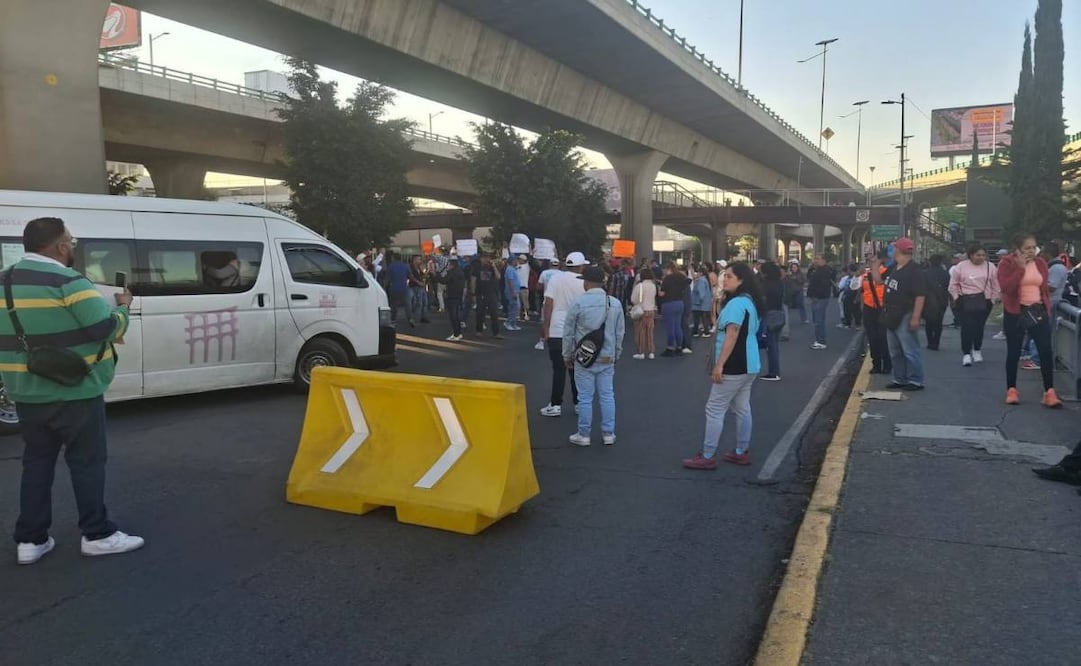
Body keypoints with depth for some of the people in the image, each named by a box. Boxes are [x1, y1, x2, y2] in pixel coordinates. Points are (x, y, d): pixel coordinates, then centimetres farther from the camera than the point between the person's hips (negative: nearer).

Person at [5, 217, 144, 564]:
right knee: (86, 461, 3)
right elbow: (106, 328, -18)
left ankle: (30, 540, 18)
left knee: (36, 462, 14)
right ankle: (97, 535, 11)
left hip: (27, 393, 7)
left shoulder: (6, 282, 9)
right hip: (74, 392, -7)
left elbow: (13, 334, 18)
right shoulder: (67, 281, -17)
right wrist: (123, 307, 0)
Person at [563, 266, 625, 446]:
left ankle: (584, 435, 12)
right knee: (607, 396, 10)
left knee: (585, 398, 4)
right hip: (607, 358, 3)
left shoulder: (578, 303, -10)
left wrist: (567, 356, 8)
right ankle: (608, 433, 15)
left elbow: (568, 333, -4)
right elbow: (620, 332, 7)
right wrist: (616, 354, 19)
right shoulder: (615, 303, 1)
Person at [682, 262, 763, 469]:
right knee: (742, 408, 15)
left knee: (714, 409, -5)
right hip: (748, 364, 10)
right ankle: (742, 452, 21)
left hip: (735, 366, -10)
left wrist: (719, 365, -23)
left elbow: (732, 335, -24)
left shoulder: (736, 303, -18)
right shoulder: (749, 301, 14)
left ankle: (708, 457, -1)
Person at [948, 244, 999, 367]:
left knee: (979, 326, 8)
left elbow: (995, 285, 9)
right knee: (967, 327, -7)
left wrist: (992, 299, 5)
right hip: (966, 301, -2)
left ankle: (977, 350, 27)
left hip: (983, 302, 2)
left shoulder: (990, 267, 2)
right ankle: (966, 353, -4)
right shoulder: (961, 267, -2)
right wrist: (957, 298, 0)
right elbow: (953, 284, 5)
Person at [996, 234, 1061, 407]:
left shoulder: (1040, 263, 8)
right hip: (1015, 313, -3)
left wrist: (1047, 310, 10)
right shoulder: (1006, 263, -6)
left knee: (1046, 352, -4)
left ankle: (1049, 393, -3)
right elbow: (1006, 287, -19)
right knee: (1014, 353, 4)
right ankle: (1011, 390, 16)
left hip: (1038, 311, 3)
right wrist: (1020, 267, -20)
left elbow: (1045, 288, 14)